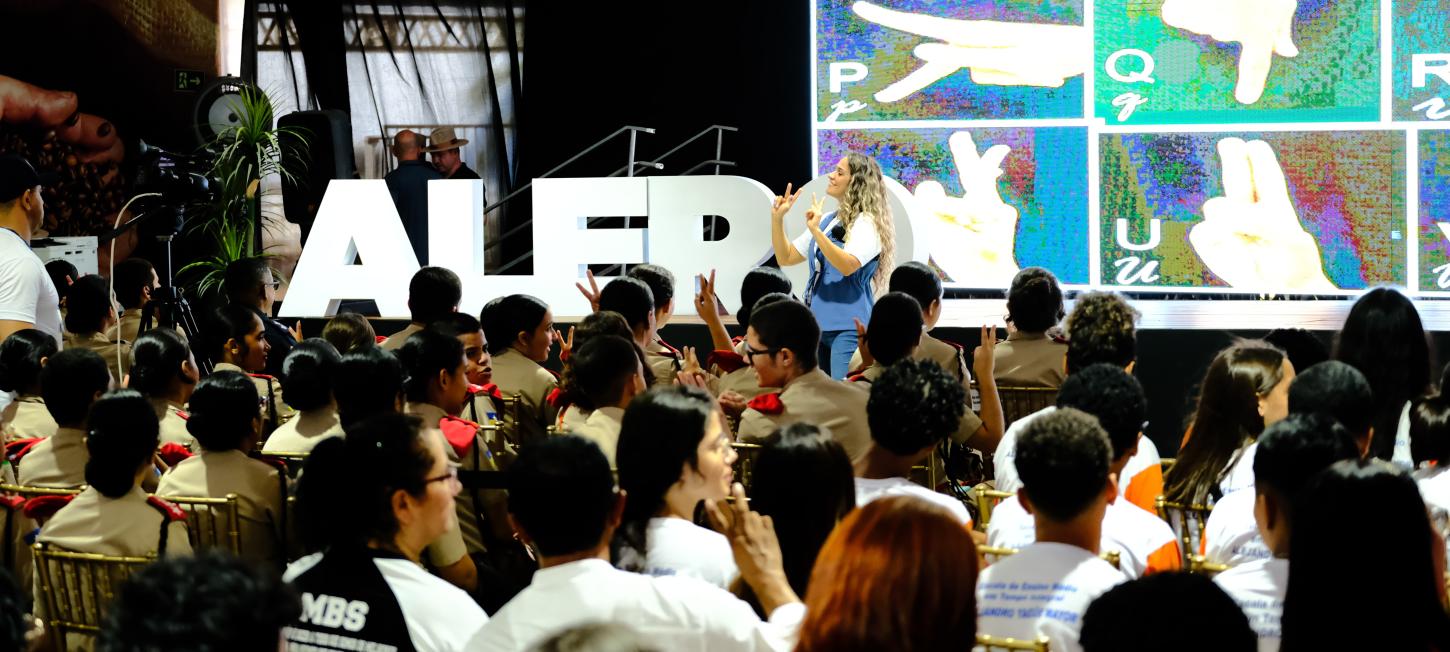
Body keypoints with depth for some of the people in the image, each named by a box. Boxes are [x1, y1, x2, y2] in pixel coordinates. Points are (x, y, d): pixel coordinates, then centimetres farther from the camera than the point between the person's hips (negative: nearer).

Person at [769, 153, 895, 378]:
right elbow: (785, 258, 19)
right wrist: (777, 219, 6)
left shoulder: (867, 223, -9)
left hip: (849, 327, -9)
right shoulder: (826, 220, 15)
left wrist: (815, 231, -30)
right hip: (819, 324, 9)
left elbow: (847, 266, -25)